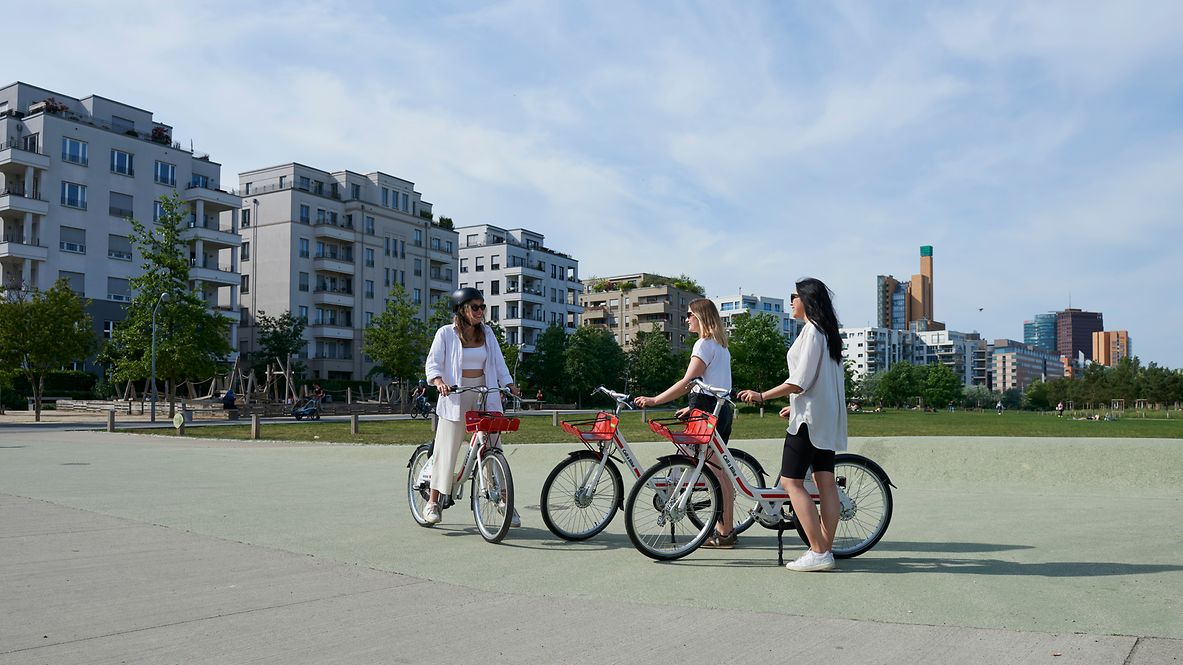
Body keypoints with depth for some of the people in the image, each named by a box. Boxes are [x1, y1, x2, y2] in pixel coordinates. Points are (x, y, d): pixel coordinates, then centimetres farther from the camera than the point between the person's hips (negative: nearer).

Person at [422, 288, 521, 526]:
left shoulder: (486, 332, 9)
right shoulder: (446, 333, -2)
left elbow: (498, 362, 10)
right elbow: (433, 363, -3)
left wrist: (510, 384, -4)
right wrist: (439, 381, -23)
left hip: (484, 397, 3)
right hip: (455, 397, -3)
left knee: (492, 448, 0)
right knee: (446, 450, 0)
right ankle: (433, 502, 14)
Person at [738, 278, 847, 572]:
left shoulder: (811, 331, -14)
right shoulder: (827, 331, 16)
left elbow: (799, 381, -20)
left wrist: (762, 396, -13)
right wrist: (796, 406, 25)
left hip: (810, 417, -10)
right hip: (827, 417, 10)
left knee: (791, 481, -7)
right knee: (825, 481, 7)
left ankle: (818, 552, -9)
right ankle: (825, 549, 10)